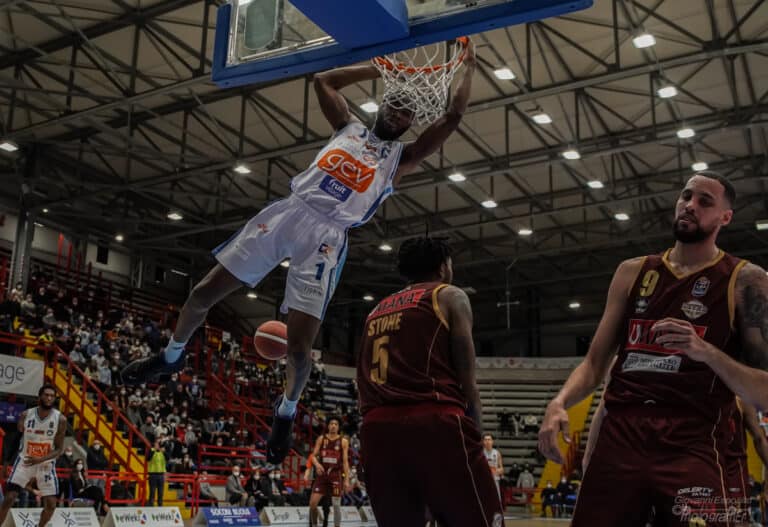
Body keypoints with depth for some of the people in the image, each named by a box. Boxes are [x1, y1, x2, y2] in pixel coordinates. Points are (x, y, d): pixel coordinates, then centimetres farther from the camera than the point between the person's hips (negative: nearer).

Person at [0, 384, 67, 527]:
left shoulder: (60, 419, -14)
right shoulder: (25, 415, -10)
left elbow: (59, 449, -12)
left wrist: (41, 459, -25)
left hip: (46, 463, 0)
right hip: (24, 460, 0)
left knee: (51, 504, -2)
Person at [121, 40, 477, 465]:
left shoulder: (401, 158, 12)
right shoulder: (348, 127, 20)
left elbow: (452, 117, 5)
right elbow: (323, 80, 23)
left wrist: (468, 68, 12)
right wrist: (379, 69, 25)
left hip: (327, 235, -3)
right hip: (288, 211, 3)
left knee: (299, 344, -10)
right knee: (204, 293, 4)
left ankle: (286, 412, 20)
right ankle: (171, 356, 32)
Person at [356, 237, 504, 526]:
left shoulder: (377, 310, 26)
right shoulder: (449, 296, 10)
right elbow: (466, 380, 1)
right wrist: (476, 432, 7)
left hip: (377, 429, 6)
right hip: (436, 423, -6)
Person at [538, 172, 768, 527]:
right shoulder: (632, 272, 14)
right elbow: (595, 363, 14)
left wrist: (707, 352, -19)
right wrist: (559, 403, -6)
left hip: (692, 447, -3)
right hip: (618, 436, 3)